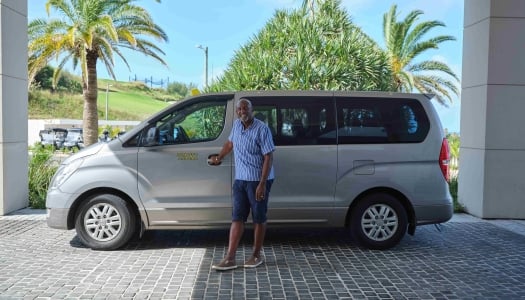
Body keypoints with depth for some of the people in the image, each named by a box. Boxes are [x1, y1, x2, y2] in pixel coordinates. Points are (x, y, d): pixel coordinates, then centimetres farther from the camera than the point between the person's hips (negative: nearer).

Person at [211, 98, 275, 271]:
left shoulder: (261, 129, -16)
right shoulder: (236, 125, 5)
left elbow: (268, 157, -18)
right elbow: (230, 143, 26)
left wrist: (262, 184, -22)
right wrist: (219, 158, 35)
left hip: (258, 180, -6)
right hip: (240, 180, 6)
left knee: (258, 218, 5)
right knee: (237, 218, 4)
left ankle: (256, 256, 20)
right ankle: (230, 258, 7)